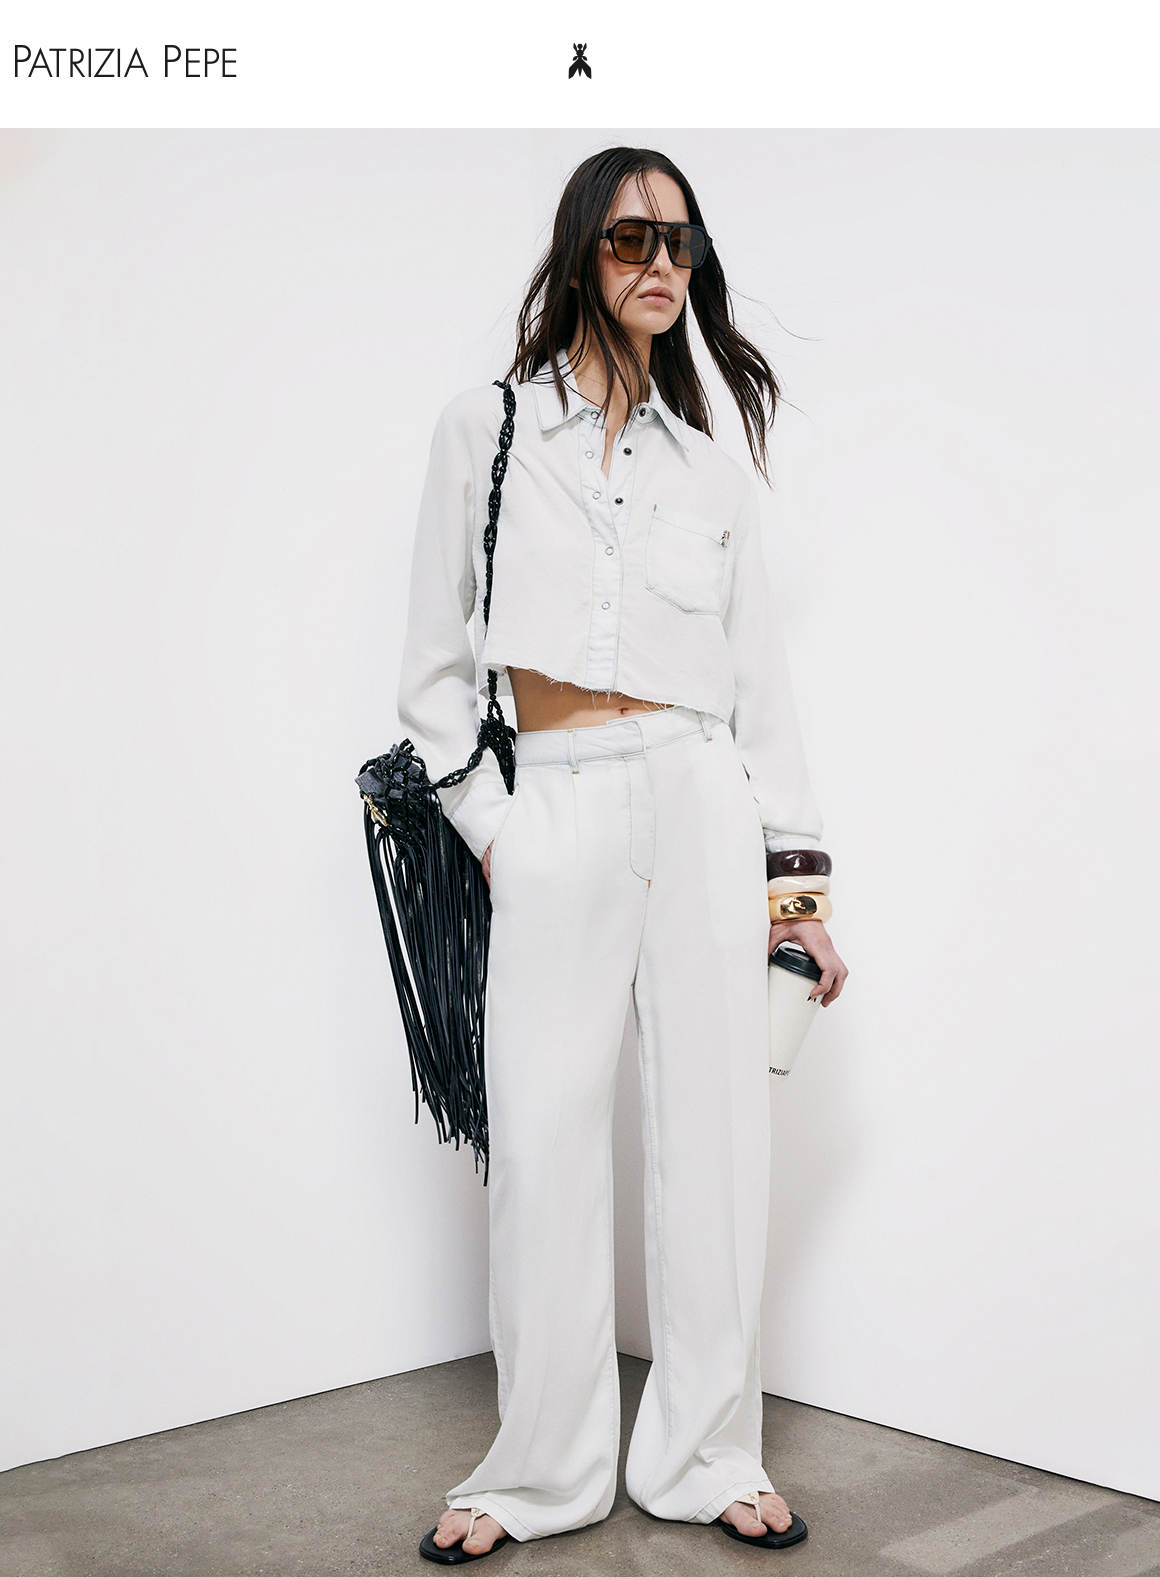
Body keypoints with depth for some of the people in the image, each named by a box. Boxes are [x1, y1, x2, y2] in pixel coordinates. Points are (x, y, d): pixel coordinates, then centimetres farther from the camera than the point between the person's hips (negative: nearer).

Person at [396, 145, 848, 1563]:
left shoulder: (710, 469, 13)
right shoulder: (484, 429, 7)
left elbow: (758, 677, 12)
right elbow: (435, 666, 8)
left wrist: (797, 882, 8)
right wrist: (483, 828, -1)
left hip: (699, 797, 2)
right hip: (552, 812, -2)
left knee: (712, 1122, 2)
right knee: (544, 1141, -2)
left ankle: (706, 1458, 15)